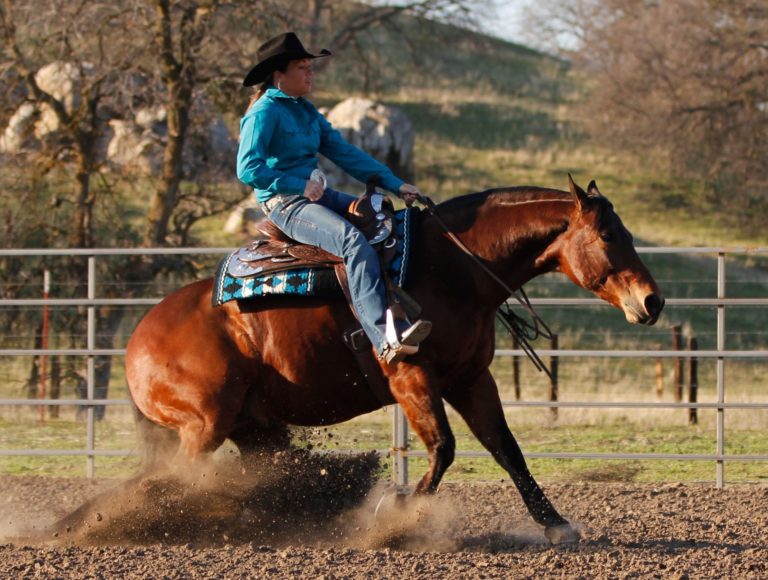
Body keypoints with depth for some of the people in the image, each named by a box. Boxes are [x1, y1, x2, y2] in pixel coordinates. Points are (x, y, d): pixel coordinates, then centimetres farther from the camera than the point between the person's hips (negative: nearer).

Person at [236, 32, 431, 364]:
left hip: (315, 196, 9)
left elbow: (346, 154, 17)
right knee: (354, 241, -31)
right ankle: (386, 336, -42)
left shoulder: (307, 112, 18)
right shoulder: (265, 112, -8)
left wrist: (394, 184, 8)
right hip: (283, 203, -9)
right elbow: (248, 169, -17)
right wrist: (299, 185, -19)